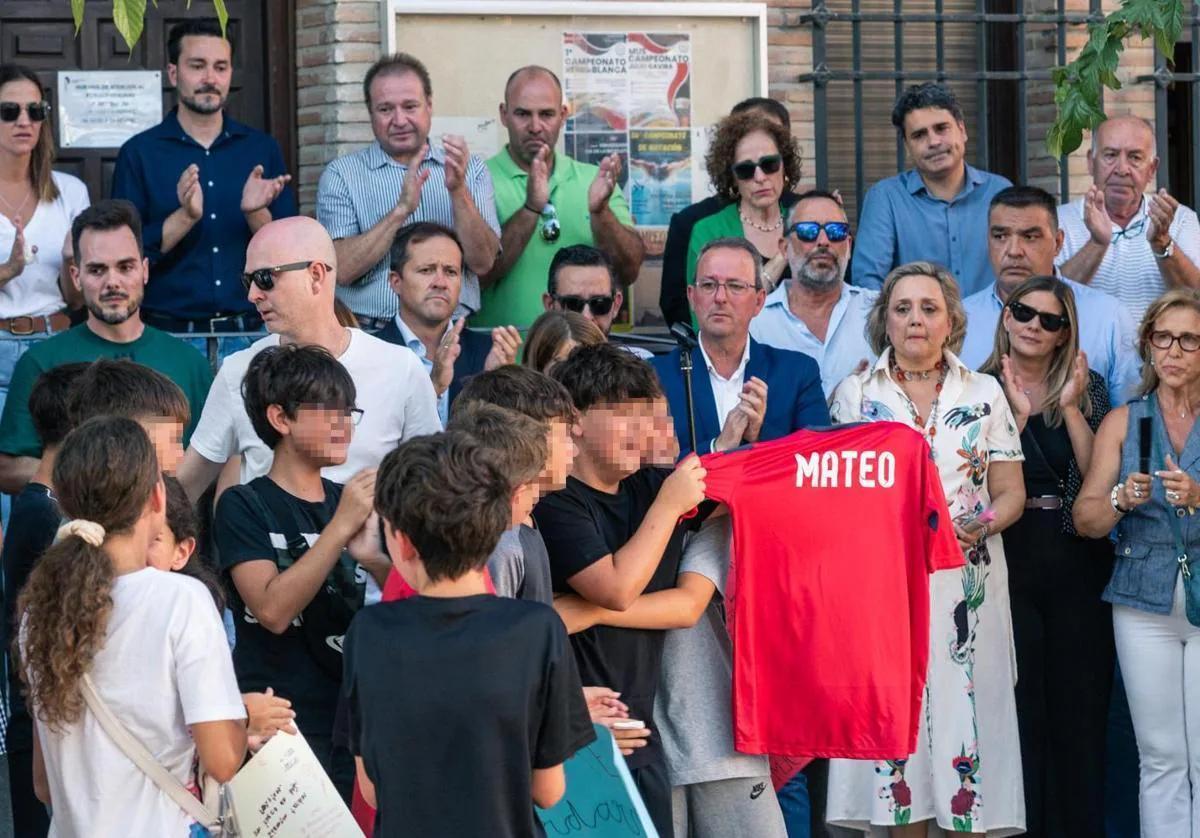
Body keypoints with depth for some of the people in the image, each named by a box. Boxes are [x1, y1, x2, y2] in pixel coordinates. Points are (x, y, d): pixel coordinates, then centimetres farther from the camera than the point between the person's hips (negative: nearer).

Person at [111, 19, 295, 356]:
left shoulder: (262, 149, 7)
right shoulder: (139, 153, 1)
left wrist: (255, 213, -14)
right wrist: (185, 217, -20)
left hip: (252, 335, 2)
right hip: (171, 337, -2)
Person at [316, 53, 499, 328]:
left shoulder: (471, 170, 12)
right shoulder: (340, 175, 7)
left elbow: (482, 263, 2)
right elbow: (342, 270, -6)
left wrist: (458, 191, -11)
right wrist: (401, 210, -14)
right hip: (371, 334, -2)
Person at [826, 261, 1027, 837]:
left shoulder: (984, 395, 10)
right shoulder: (854, 395, 9)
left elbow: (1011, 494, 8)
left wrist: (978, 526, -12)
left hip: (966, 587, 0)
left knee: (965, 703, -5)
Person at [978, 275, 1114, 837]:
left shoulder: (1088, 388, 9)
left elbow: (1097, 476, -2)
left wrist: (1070, 408, -10)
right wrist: (1017, 414, -12)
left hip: (1078, 563, 2)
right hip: (1007, 560, -1)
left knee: (1080, 706, 2)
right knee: (1018, 707, -2)